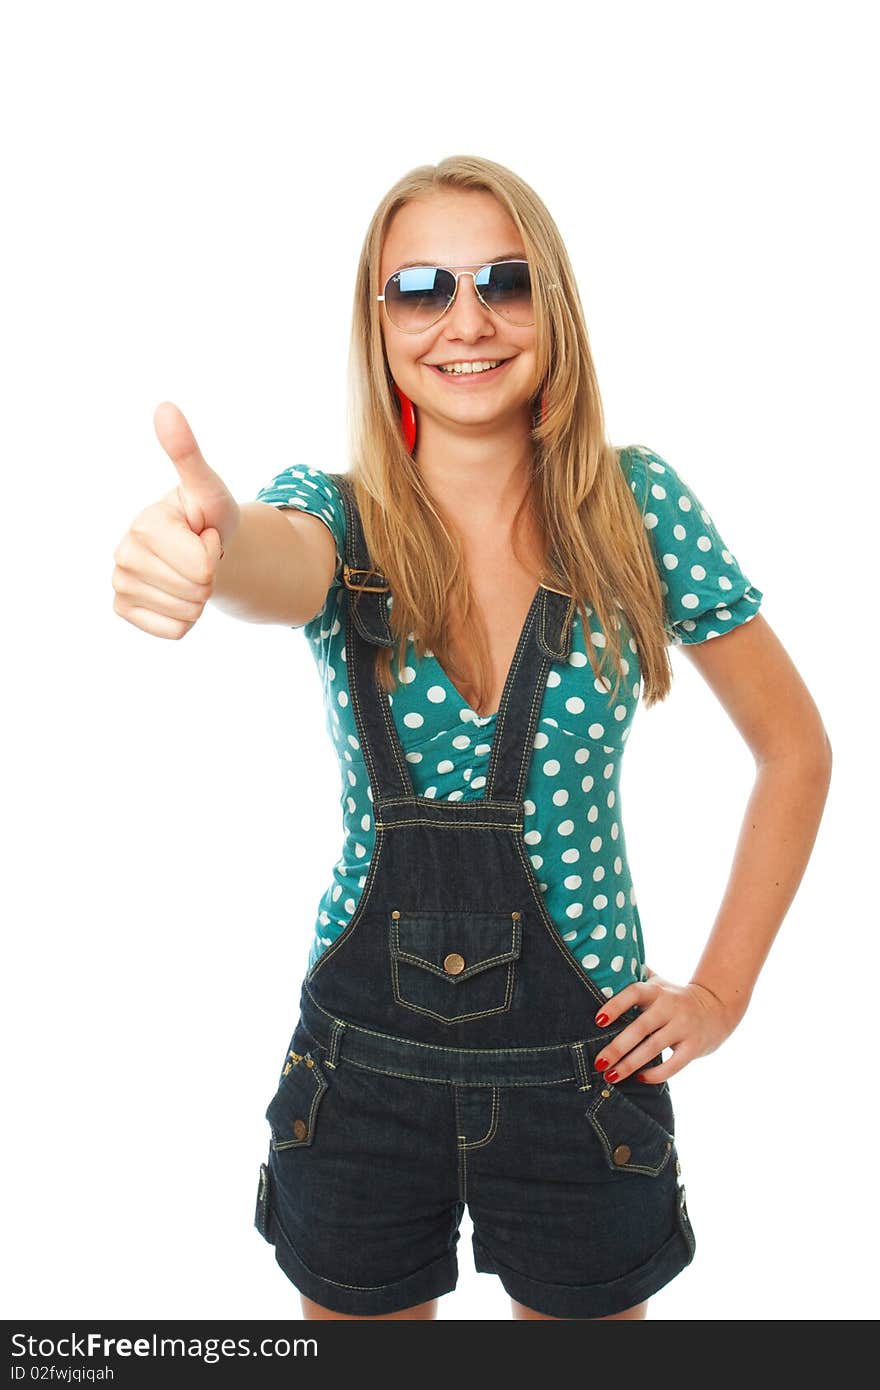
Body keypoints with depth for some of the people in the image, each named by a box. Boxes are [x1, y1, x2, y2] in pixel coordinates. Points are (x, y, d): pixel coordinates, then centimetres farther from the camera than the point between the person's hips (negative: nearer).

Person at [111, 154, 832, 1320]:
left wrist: (723, 989, -3)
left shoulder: (639, 508, -7)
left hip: (584, 1058, 0)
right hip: (362, 1059, 1)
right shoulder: (343, 521, -7)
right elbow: (282, 566, -32)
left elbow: (796, 750, 0)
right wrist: (208, 537, -56)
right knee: (362, 1312, 21)